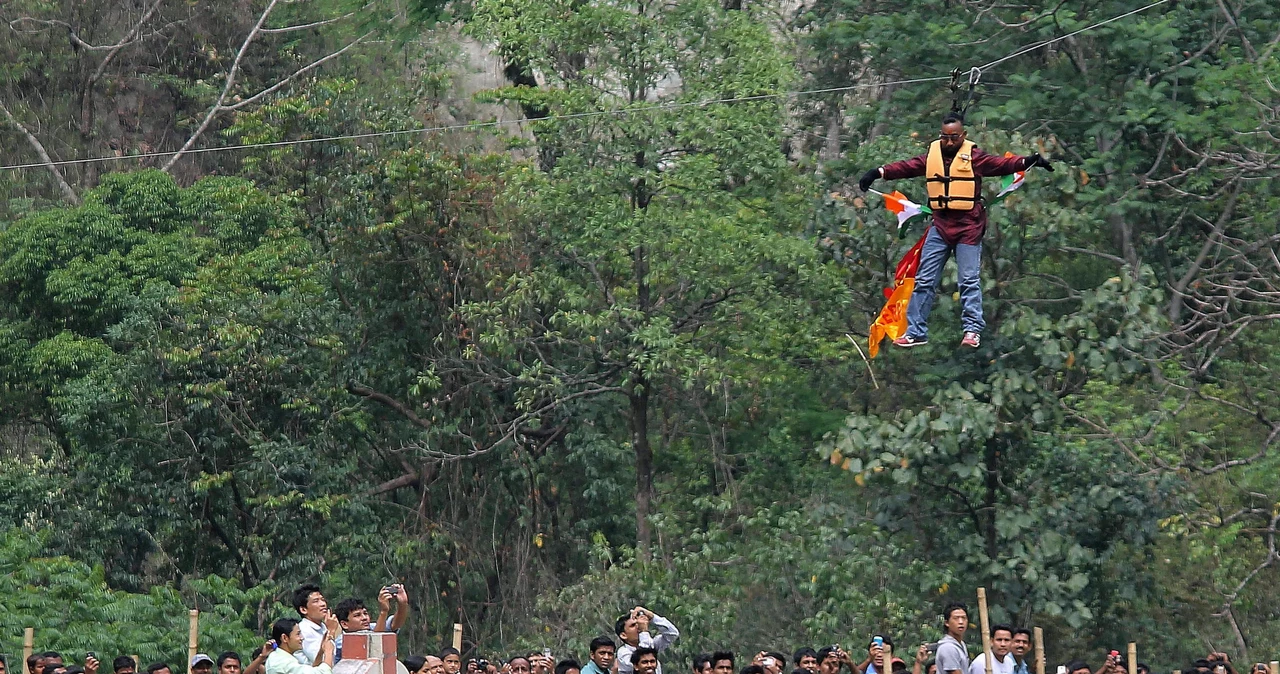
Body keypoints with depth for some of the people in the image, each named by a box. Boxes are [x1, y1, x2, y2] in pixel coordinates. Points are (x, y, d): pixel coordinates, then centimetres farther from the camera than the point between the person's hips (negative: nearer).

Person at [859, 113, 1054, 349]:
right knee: (924, 280, 4)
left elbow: (1001, 164, -13)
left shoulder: (973, 156, -5)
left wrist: (1028, 162, -28)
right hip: (940, 225, 4)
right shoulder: (932, 155, 6)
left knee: (969, 280, -3)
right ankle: (915, 332, 9)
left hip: (968, 226, -4)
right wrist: (878, 172, -8)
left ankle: (972, 329, 2)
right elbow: (906, 167, 4)